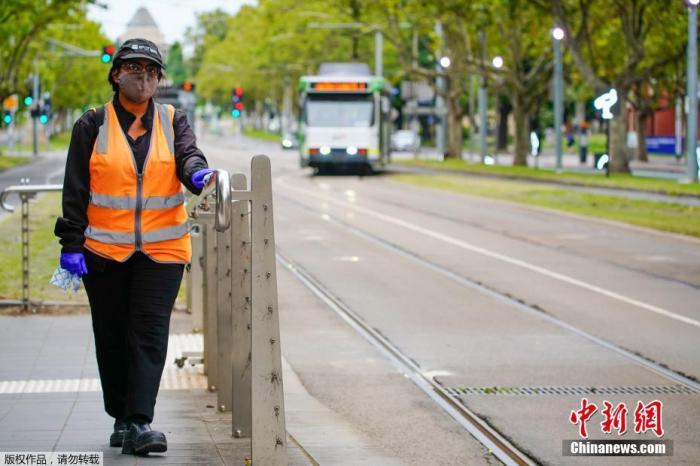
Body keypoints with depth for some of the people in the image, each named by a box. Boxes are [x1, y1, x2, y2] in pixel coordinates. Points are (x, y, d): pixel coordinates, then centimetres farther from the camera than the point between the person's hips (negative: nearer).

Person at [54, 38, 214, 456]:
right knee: (112, 337, 7)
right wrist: (71, 243, -5)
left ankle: (139, 422, -14)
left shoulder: (173, 121, 9)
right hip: (104, 250, 0)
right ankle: (121, 418, 19)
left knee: (150, 334, -9)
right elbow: (76, 188, 2)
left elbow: (188, 155, -9)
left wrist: (197, 173, -33)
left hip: (162, 248, 0)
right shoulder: (93, 125, 4)